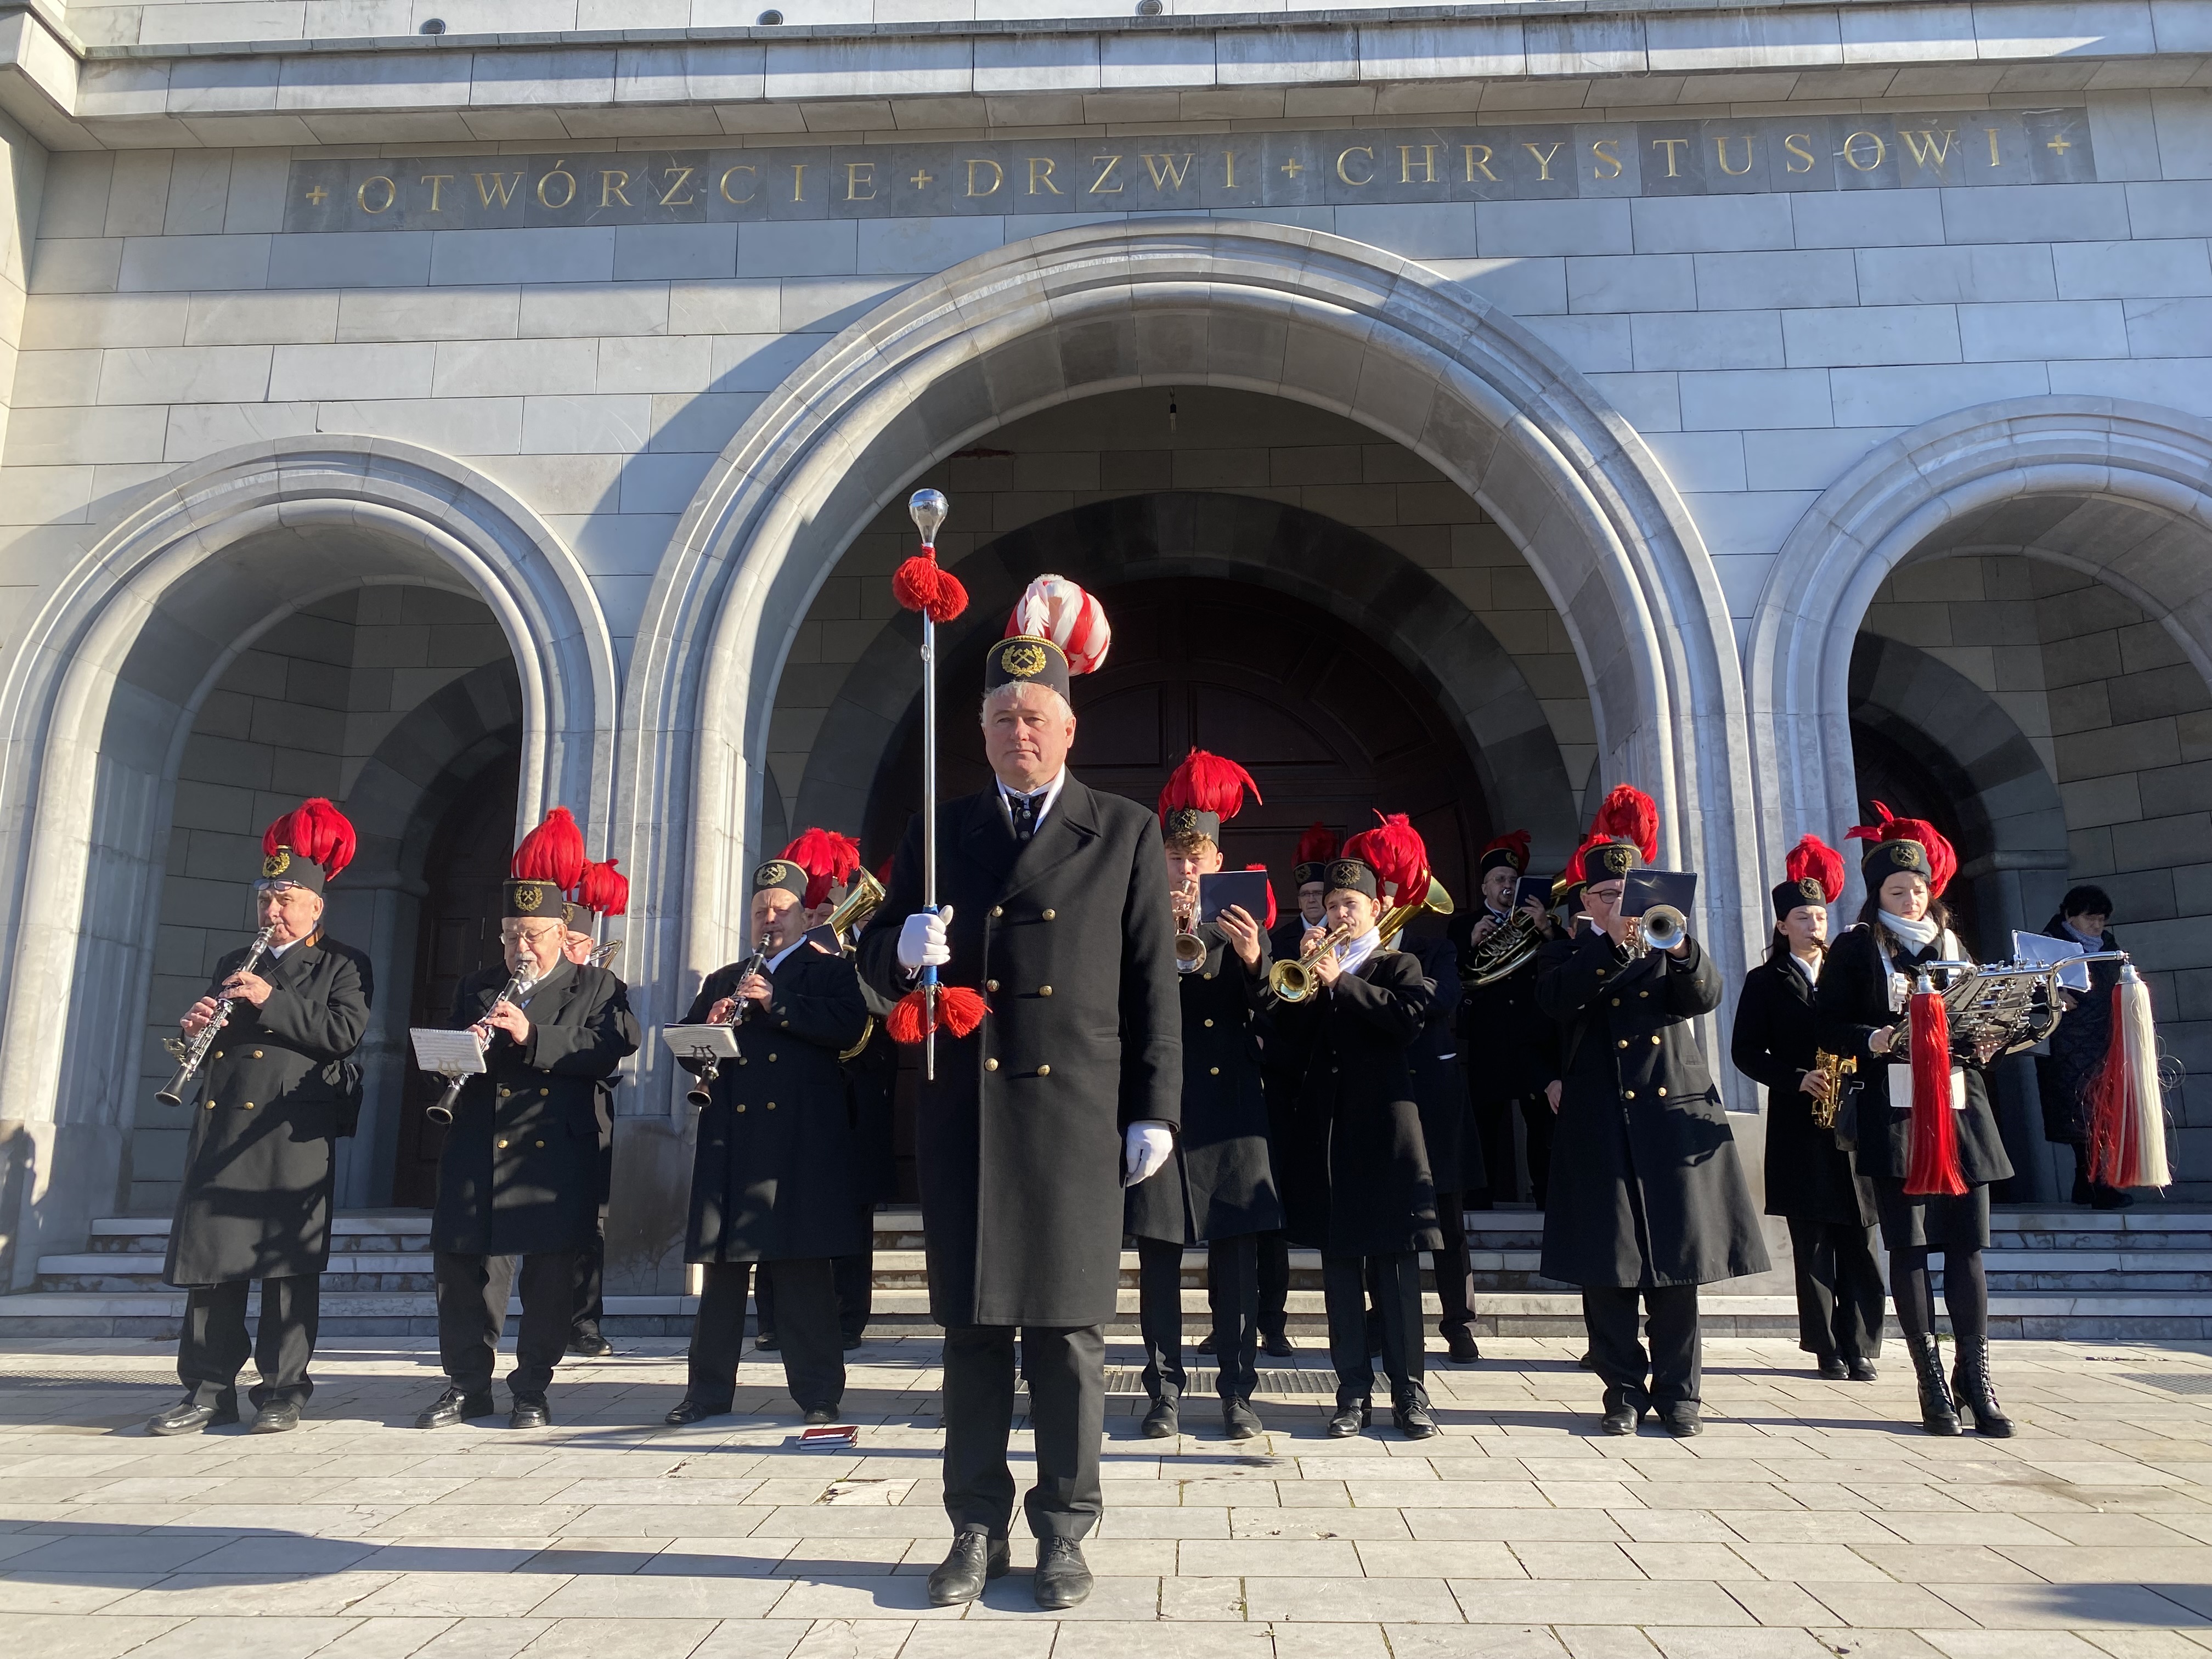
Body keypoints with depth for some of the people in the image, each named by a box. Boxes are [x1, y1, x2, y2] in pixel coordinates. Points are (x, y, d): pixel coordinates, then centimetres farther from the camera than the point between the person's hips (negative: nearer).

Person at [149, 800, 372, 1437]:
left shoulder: (344, 966, 5)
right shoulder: (233, 965, 21)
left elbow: (344, 1033, -10)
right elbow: (206, 1042, 22)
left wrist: (272, 1000, -15)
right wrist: (194, 1029, -1)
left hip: (293, 1131, -5)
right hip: (221, 1127, 5)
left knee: (287, 1262, -3)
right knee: (209, 1255, 4)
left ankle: (283, 1390, 5)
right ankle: (209, 1389, 12)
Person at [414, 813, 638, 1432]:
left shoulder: (597, 988, 4)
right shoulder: (477, 988, 16)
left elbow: (606, 1053, -12)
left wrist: (533, 1036, -22)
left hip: (558, 1156, -3)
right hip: (478, 1156, 3)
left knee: (550, 1275, 2)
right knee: (463, 1264, 4)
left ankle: (532, 1390, 15)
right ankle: (467, 1384, 18)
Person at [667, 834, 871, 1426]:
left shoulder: (831, 971, 9)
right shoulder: (721, 981, 22)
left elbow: (849, 1027, -9)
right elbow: (688, 1051, 17)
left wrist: (775, 1003, -15)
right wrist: (709, 1027, -4)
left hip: (802, 1141, -4)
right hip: (729, 1139, 4)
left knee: (805, 1270, -3)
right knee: (720, 1266, 6)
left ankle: (818, 1393, 4)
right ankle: (709, 1389, 16)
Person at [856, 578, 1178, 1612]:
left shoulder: (1125, 833, 6)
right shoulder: (940, 833, 13)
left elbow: (1152, 982, 3)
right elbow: (879, 958, 13)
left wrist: (1154, 1110, -2)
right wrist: (905, 946, -11)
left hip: (1076, 1113, -2)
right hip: (964, 1112, 2)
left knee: (1068, 1328, 4)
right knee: (972, 1327, 8)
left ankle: (1064, 1535, 18)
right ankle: (977, 1530, 21)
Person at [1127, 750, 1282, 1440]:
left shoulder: (1244, 922, 10)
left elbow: (1268, 1014, 2)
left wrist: (1253, 961, -17)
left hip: (1230, 1104, 1)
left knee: (1236, 1255, 3)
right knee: (1158, 1255, 3)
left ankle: (1238, 1392, 13)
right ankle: (1165, 1390, 14)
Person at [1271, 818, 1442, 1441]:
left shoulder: (1400, 966, 8)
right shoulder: (1311, 969, 15)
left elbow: (1410, 1017, -14)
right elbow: (1292, 1045, 7)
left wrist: (1341, 982, -15)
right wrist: (1301, 992, -7)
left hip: (1385, 1124, -3)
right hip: (1327, 1127, 3)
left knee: (1395, 1261, -3)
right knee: (1339, 1261, 3)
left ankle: (1409, 1391, 5)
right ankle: (1354, 1392, 10)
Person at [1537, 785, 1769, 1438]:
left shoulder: (1668, 949, 13)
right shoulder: (1572, 958, 9)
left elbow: (1705, 996, -6)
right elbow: (1553, 1000, -13)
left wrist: (1678, 945, -25)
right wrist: (1612, 942, -25)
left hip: (1675, 1117, 1)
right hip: (1600, 1129, -1)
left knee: (1676, 1262, 3)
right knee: (1606, 1266, 0)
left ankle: (1678, 1391, 14)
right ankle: (1625, 1390, 11)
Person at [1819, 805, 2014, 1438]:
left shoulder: (1952, 944, 15)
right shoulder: (1856, 948, 1)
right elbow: (1826, 1026, -3)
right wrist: (1873, 1040, -20)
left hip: (1960, 1107, 4)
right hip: (1894, 1113, -4)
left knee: (1967, 1243, 2)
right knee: (1909, 1246, 0)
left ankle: (1975, 1376, 9)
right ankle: (1932, 1380, 7)